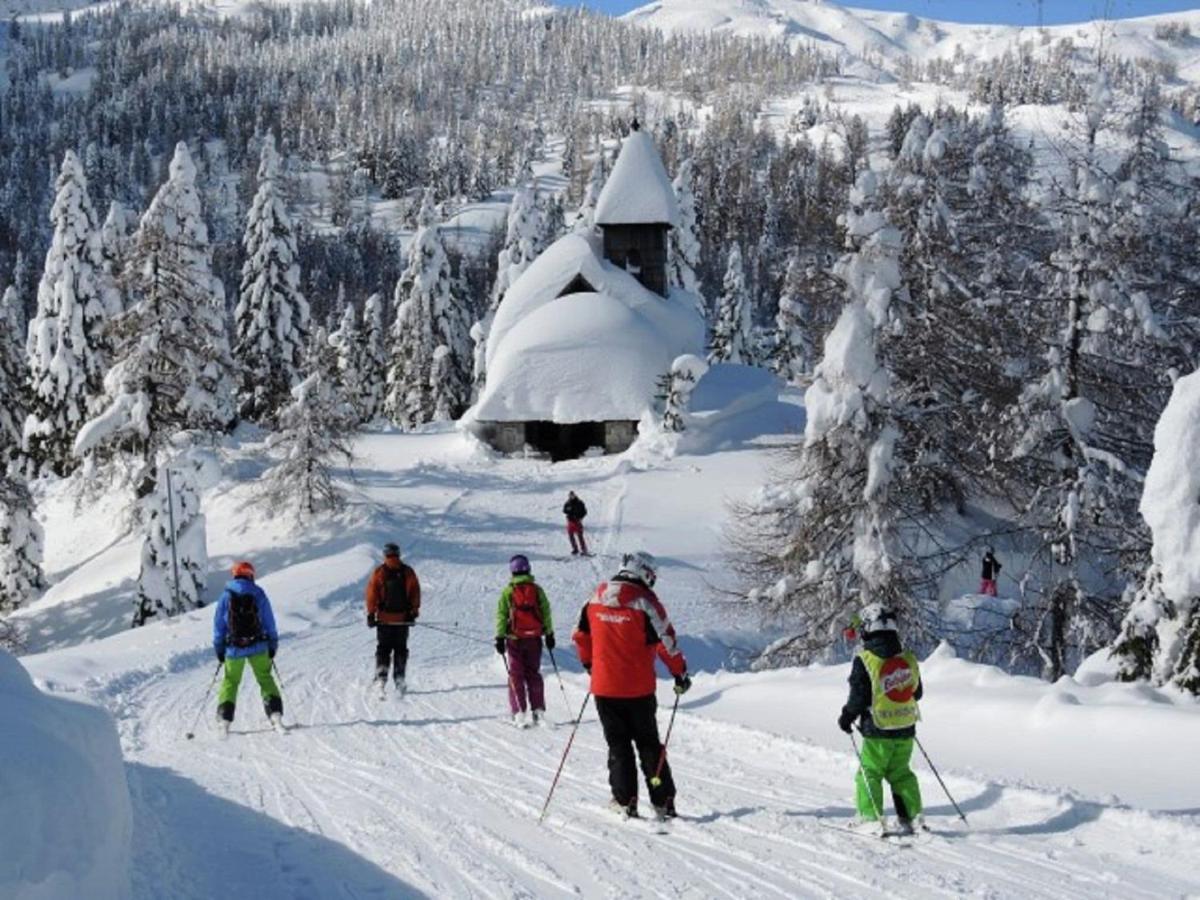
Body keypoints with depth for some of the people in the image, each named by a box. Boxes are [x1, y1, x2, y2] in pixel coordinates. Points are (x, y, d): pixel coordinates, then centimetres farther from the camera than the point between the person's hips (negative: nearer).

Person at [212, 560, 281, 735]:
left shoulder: (226, 596, 1)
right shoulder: (258, 594, 1)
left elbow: (218, 624, 3)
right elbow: (269, 622, 4)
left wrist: (219, 649, 10)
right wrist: (272, 645, 12)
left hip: (234, 648, 0)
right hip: (258, 647, 0)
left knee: (230, 681, 13)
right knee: (265, 679, 10)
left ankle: (224, 719, 2)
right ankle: (275, 714, -5)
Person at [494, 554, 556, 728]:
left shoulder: (508, 591, -5)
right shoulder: (536, 589, 0)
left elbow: (501, 615, -5)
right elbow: (546, 612, 4)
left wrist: (500, 638, -1)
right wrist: (549, 634, 12)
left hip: (515, 638, -2)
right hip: (534, 638, 2)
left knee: (516, 675, 4)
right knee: (533, 673, 11)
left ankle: (519, 712, -3)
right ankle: (538, 710, 5)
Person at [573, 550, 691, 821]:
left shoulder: (595, 599, 2)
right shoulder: (645, 602, -13)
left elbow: (581, 635, 12)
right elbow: (666, 641, -11)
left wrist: (589, 664, 27)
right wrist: (681, 674, 1)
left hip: (604, 688, 2)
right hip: (639, 689, -2)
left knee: (618, 746, 13)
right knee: (648, 744, 10)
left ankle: (625, 800, 9)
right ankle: (663, 801, 10)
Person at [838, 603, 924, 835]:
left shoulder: (865, 661, -14)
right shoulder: (908, 658, 3)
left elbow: (859, 696, -13)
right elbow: (917, 691, 12)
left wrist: (847, 717, 2)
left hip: (878, 730, -5)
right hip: (906, 728, 5)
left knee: (869, 772, 6)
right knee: (900, 773, 16)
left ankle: (871, 817, 2)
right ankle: (912, 815, 13)